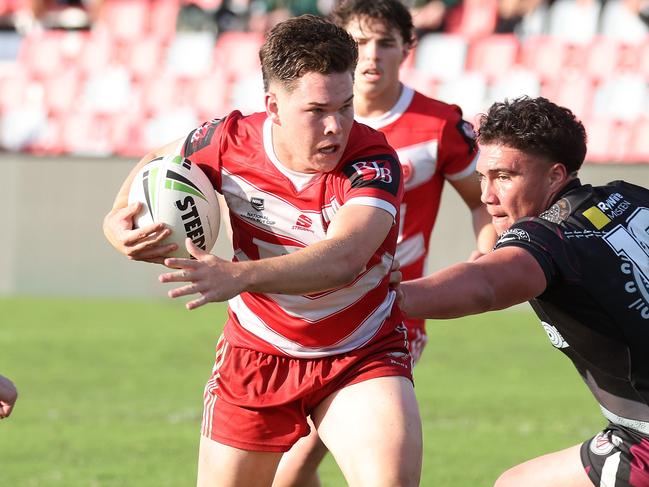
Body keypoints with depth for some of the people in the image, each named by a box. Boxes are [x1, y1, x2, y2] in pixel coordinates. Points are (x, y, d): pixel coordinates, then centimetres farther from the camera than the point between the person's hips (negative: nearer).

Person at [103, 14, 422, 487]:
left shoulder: (374, 161, -25)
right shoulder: (228, 141, -15)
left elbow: (343, 258, -43)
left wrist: (240, 276, -56)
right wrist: (119, 220, -12)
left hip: (361, 355, -3)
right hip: (255, 354, 3)